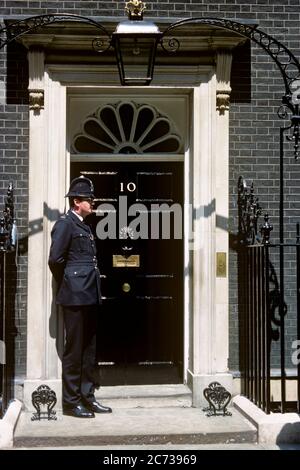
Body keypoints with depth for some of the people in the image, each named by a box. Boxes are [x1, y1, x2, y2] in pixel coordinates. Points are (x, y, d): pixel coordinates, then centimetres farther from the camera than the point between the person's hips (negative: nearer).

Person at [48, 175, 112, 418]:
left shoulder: (84, 225, 18)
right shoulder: (65, 223, -9)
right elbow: (55, 259, -16)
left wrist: (94, 289, 11)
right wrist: (66, 285, -4)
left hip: (90, 295, 9)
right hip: (75, 296, -9)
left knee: (90, 349, 12)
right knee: (74, 350, -2)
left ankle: (87, 397, 20)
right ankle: (71, 402, 7)